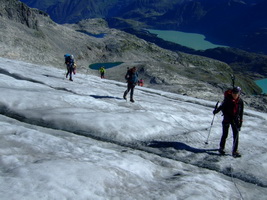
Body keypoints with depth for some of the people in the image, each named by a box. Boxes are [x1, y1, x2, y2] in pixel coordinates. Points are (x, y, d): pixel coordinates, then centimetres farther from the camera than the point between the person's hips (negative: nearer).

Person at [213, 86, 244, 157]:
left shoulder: (240, 101, -3)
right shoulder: (227, 99, -11)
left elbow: (241, 112, 5)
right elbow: (222, 106, 3)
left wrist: (240, 122, 5)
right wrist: (216, 111, -7)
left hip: (235, 120, 2)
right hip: (227, 119, -2)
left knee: (236, 135, 1)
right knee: (225, 134, 5)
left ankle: (235, 151, 9)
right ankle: (221, 148, 24)